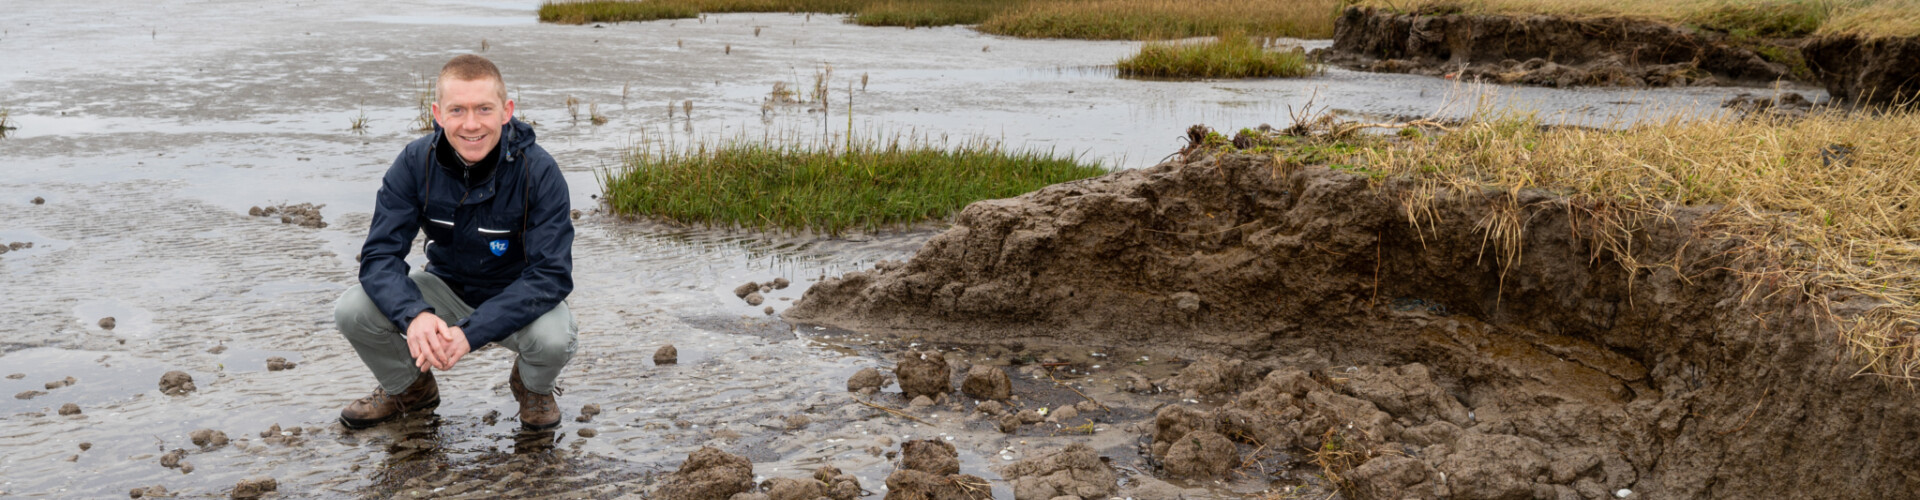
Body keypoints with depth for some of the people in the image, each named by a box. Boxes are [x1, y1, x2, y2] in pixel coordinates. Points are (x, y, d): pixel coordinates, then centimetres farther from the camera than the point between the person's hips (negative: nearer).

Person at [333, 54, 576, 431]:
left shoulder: (538, 172, -24)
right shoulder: (415, 163, -15)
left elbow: (551, 274, -27)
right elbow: (380, 254, -17)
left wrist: (470, 332, -38)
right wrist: (414, 315, -39)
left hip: (519, 298, -3)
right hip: (446, 289, 3)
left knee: (554, 337, -35)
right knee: (351, 311, -20)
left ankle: (534, 387, 5)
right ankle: (408, 388, 13)